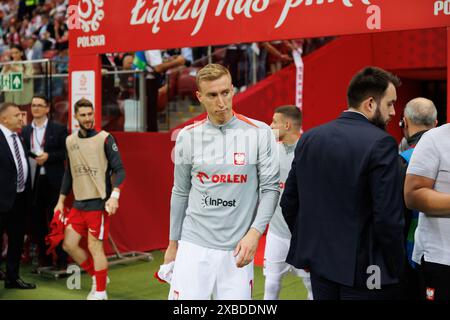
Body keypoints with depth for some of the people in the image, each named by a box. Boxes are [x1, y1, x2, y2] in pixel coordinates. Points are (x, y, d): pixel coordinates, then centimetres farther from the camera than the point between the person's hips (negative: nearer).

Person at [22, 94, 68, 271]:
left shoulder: (59, 129, 1)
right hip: (32, 181, 4)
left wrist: (48, 156, -15)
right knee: (36, 221, 7)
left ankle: (61, 260, 10)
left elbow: (66, 152, -4)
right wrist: (30, 158, -11)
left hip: (53, 181, -4)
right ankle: (44, 258, 19)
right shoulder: (25, 130, 11)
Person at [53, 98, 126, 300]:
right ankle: (97, 276, 26)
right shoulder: (70, 141, 9)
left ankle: (100, 292, 12)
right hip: (79, 203, 6)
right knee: (69, 245, 6)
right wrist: (61, 201, 15)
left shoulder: (105, 138, -8)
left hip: (99, 202, -6)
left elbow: (119, 170, -11)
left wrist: (114, 196, -25)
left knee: (95, 247, -4)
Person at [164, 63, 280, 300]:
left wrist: (254, 233, -13)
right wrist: (173, 243, 14)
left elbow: (270, 188, -2)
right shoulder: (187, 136, 2)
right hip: (194, 245, 1)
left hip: (237, 249, -1)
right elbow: (180, 193, 10)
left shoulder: (259, 133, -3)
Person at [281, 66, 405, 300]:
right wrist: (396, 269, -6)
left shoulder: (309, 138, 5)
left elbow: (288, 203, 9)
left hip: (320, 263, 6)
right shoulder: (381, 143, -14)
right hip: (365, 269, -6)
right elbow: (388, 217, -18)